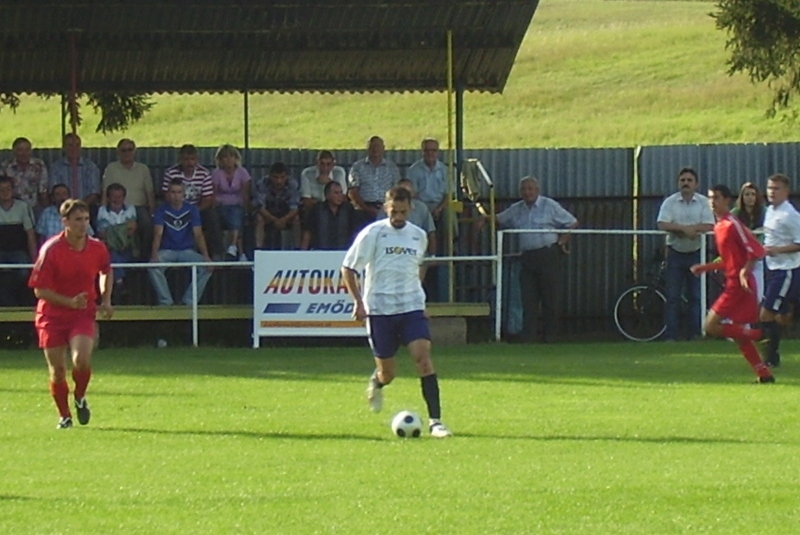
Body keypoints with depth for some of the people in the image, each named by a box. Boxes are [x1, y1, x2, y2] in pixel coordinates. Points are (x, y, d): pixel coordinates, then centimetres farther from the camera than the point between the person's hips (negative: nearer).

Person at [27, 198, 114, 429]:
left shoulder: (97, 248, -4)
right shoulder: (51, 250, -15)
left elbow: (106, 272, 20)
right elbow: (39, 289, -13)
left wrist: (106, 301, 8)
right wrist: (69, 302, -24)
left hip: (83, 314, 1)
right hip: (52, 315, -1)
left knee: (81, 359, -22)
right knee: (57, 371, 0)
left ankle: (80, 398, 8)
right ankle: (64, 416, 23)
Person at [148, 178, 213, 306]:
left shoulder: (192, 210, 0)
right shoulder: (161, 211, -3)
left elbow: (198, 235, -8)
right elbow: (158, 234, -16)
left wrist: (206, 256, -25)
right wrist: (154, 255, -35)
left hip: (187, 251, 1)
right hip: (167, 251, -1)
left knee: (207, 266, -27)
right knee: (153, 267, -34)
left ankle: (189, 301, -17)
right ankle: (166, 302, -23)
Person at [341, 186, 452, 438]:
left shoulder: (419, 236, 7)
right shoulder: (372, 234, -6)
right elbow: (348, 269, -3)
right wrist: (358, 302, -11)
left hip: (412, 307, 2)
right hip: (379, 310, -2)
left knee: (423, 356, -18)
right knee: (387, 373, 5)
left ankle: (435, 421, -18)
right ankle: (376, 382, 45)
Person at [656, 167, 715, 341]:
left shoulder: (703, 202, 0)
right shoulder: (670, 202, -2)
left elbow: (709, 226, -11)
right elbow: (662, 224, -15)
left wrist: (684, 228, -18)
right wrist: (685, 228, -23)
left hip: (695, 254, 1)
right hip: (675, 253, -1)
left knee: (695, 297, 3)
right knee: (673, 296, -3)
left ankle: (694, 334, 9)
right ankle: (670, 336, -4)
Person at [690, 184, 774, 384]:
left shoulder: (732, 225, -14)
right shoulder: (719, 227, 15)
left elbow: (756, 251, -19)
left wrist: (745, 271, -29)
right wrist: (705, 267, 21)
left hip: (739, 284, -10)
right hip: (733, 283, 10)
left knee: (712, 326, -12)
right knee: (738, 334, 11)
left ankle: (760, 335, -9)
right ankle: (763, 373, 12)